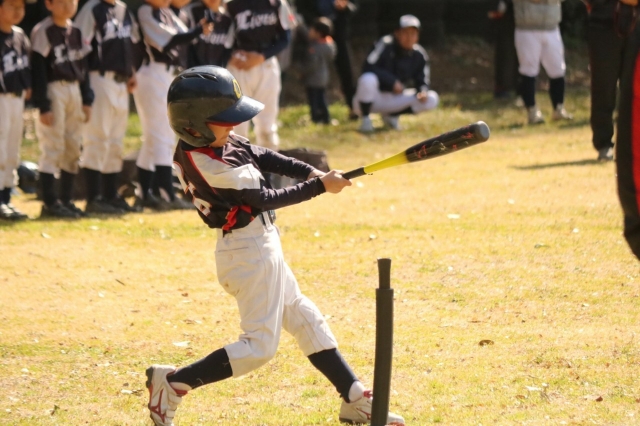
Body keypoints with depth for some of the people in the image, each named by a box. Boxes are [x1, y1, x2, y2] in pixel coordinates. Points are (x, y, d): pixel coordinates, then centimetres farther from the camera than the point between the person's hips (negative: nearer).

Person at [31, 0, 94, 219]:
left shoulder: (76, 32, 13)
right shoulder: (43, 32, -9)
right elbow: (37, 69, -13)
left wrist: (87, 100, 12)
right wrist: (43, 105, -16)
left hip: (74, 92, 8)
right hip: (53, 91, -8)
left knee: (73, 149, 9)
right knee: (53, 147, -8)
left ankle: (66, 200, 15)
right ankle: (50, 203, -6)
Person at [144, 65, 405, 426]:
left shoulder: (206, 141, 0)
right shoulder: (211, 166, -26)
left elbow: (261, 156, 6)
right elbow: (265, 200, -21)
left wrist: (310, 172, -7)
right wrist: (319, 186, -14)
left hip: (261, 247, 11)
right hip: (250, 252, -11)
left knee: (305, 319, 16)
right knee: (260, 346, -5)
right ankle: (173, 383, 0)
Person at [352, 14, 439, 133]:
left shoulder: (419, 55, -1)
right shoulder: (385, 45, -15)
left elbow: (423, 81, 1)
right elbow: (368, 67, -24)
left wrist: (422, 92, -22)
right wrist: (392, 82, -27)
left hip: (395, 99, 5)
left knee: (432, 99, -12)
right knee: (368, 79, -39)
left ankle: (391, 115, 6)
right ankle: (365, 119, -13)